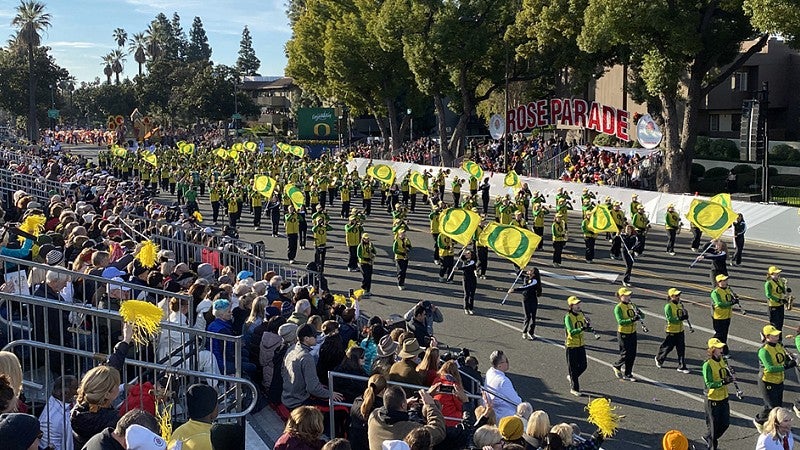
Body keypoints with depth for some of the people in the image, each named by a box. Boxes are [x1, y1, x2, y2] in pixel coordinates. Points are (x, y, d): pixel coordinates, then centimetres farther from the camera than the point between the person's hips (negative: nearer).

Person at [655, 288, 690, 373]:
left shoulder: (680, 304, 7)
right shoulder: (668, 306, -16)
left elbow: (683, 316, 14)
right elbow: (670, 319, -21)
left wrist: (685, 316, -9)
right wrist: (680, 318, -31)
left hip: (680, 330, 6)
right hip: (672, 331, -6)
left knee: (681, 349, 4)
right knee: (668, 347, 7)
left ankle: (681, 367, 9)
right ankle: (659, 358, 33)